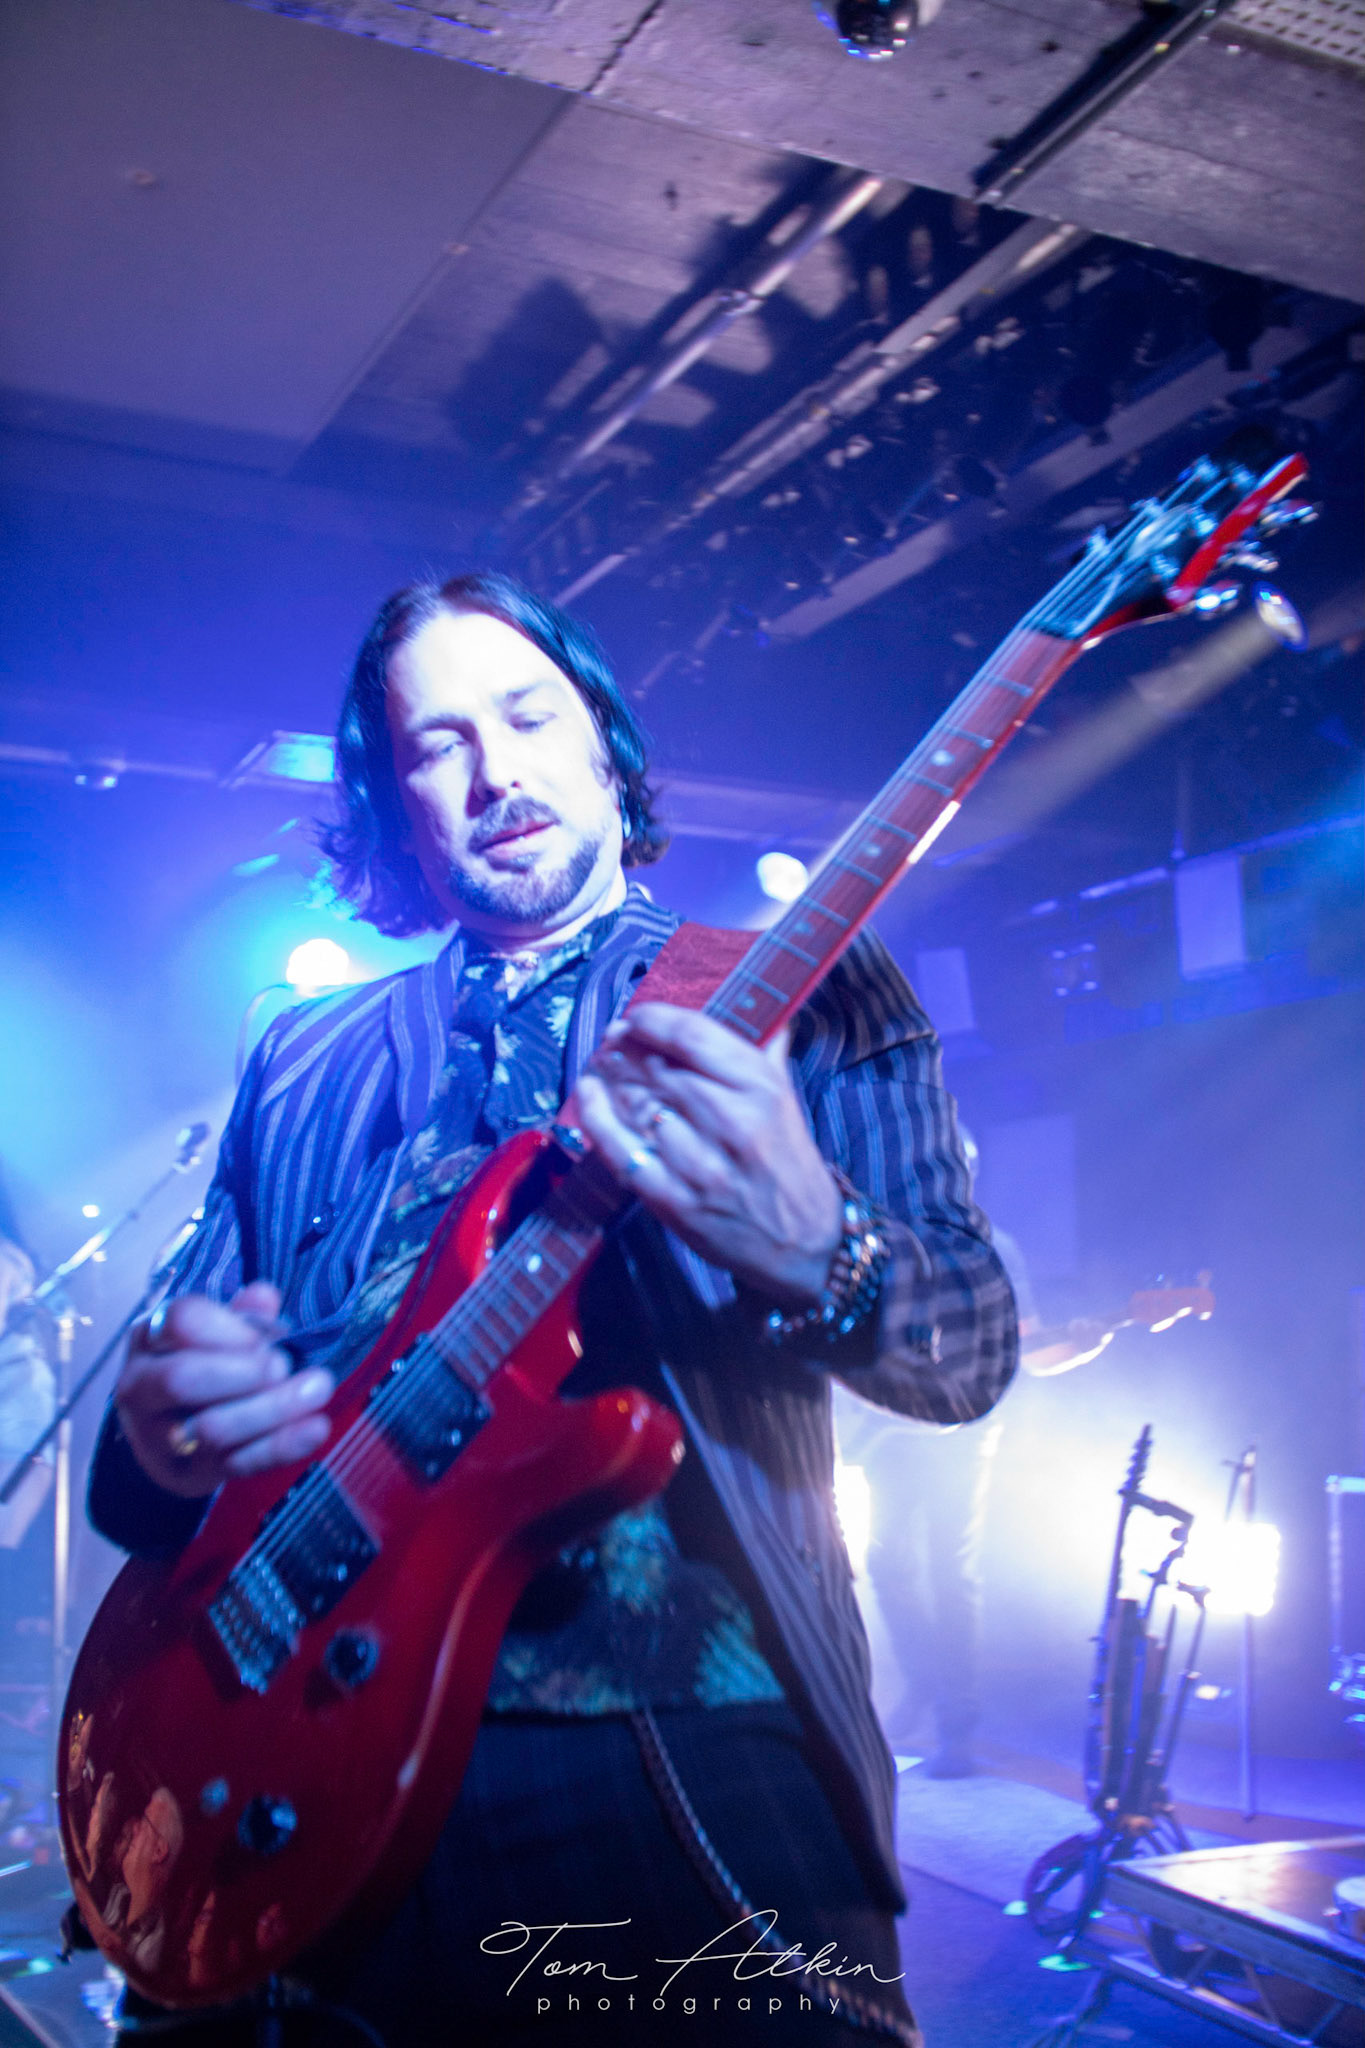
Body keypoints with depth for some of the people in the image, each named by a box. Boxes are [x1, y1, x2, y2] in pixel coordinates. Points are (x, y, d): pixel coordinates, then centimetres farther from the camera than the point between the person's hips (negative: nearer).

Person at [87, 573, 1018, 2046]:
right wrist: (160, 1435, -9)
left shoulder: (790, 987, 6)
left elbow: (973, 1343, -3)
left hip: (695, 1757, -2)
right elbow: (185, 1361, 15)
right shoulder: (308, 1065, 16)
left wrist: (812, 1250, -26)